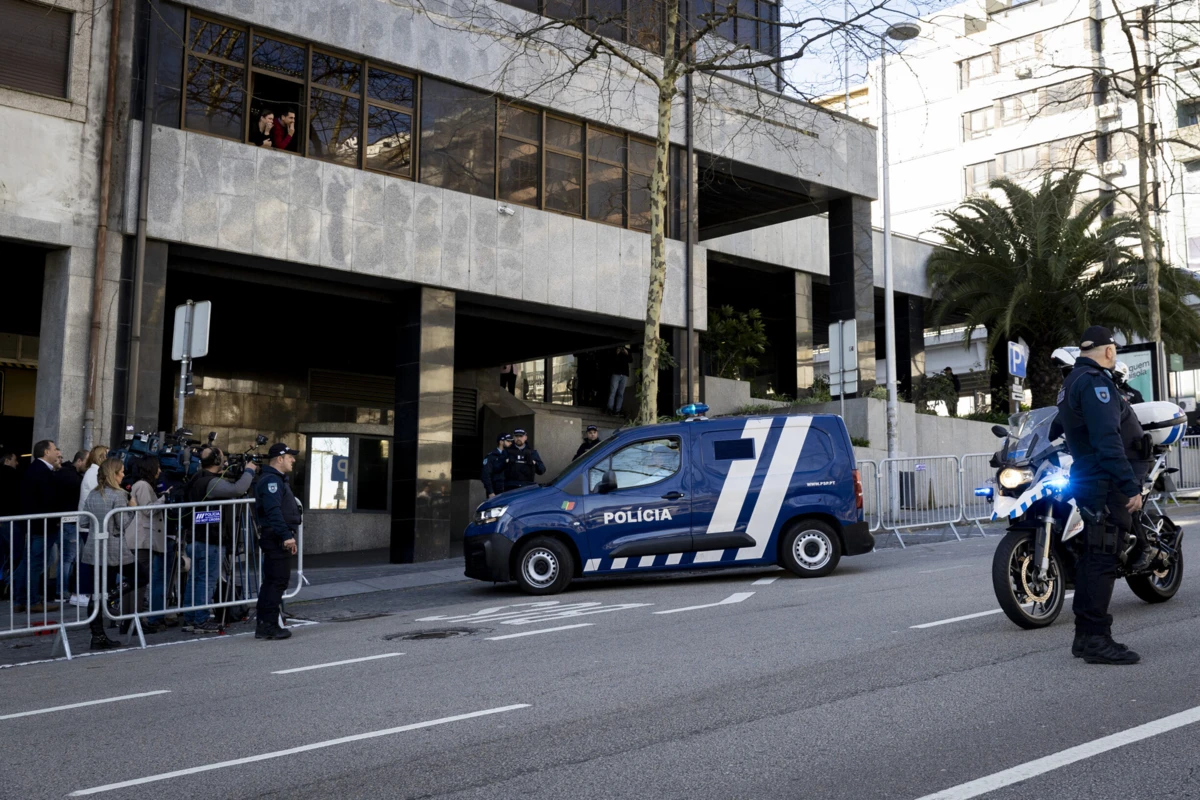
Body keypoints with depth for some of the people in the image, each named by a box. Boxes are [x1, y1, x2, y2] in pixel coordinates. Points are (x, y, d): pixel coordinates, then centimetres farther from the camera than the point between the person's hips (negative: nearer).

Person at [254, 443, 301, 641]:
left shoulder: (278, 479, 21)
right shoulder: (271, 480, -14)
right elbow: (274, 511, -25)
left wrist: (288, 535, 20)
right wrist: (286, 536, -29)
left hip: (278, 539, 11)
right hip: (277, 538, -11)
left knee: (271, 581, 13)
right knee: (278, 581, -9)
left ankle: (263, 626, 18)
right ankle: (270, 626, -7)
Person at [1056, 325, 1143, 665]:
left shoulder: (1070, 382, 18)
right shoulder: (1095, 380, -14)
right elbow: (1107, 439, -22)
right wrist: (1131, 486, -23)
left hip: (1085, 480, 10)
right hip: (1103, 483, -10)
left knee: (1092, 558, 13)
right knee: (1102, 560, -9)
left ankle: (1085, 636, 18)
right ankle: (1097, 639, -8)